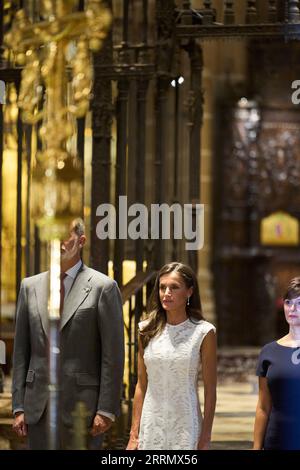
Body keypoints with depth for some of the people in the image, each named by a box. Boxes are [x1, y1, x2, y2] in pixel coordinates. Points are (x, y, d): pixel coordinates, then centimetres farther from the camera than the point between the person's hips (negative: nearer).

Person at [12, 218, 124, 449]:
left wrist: (107, 410, -10)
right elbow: (21, 352, 12)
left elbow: (113, 354, -4)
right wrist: (19, 406, 6)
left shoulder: (103, 287, -1)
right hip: (38, 408, 4)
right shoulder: (30, 287, 12)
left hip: (81, 405, -4)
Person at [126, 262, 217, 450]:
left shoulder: (203, 332, -3)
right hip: (151, 426, 3)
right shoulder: (147, 330, 6)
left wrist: (205, 439, -7)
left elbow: (210, 390, -2)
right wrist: (134, 434, 5)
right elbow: (141, 385, 9)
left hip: (186, 427, -3)